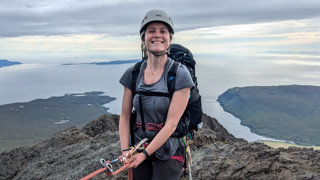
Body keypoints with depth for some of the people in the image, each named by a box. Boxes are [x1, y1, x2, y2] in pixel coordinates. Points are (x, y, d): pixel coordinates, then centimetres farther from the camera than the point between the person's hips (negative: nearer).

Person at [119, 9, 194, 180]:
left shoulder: (180, 75, -15)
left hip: (168, 152, -3)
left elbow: (171, 124, -17)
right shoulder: (132, 73, -2)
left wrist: (145, 154, -18)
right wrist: (125, 150, -9)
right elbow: (125, 116, 1)